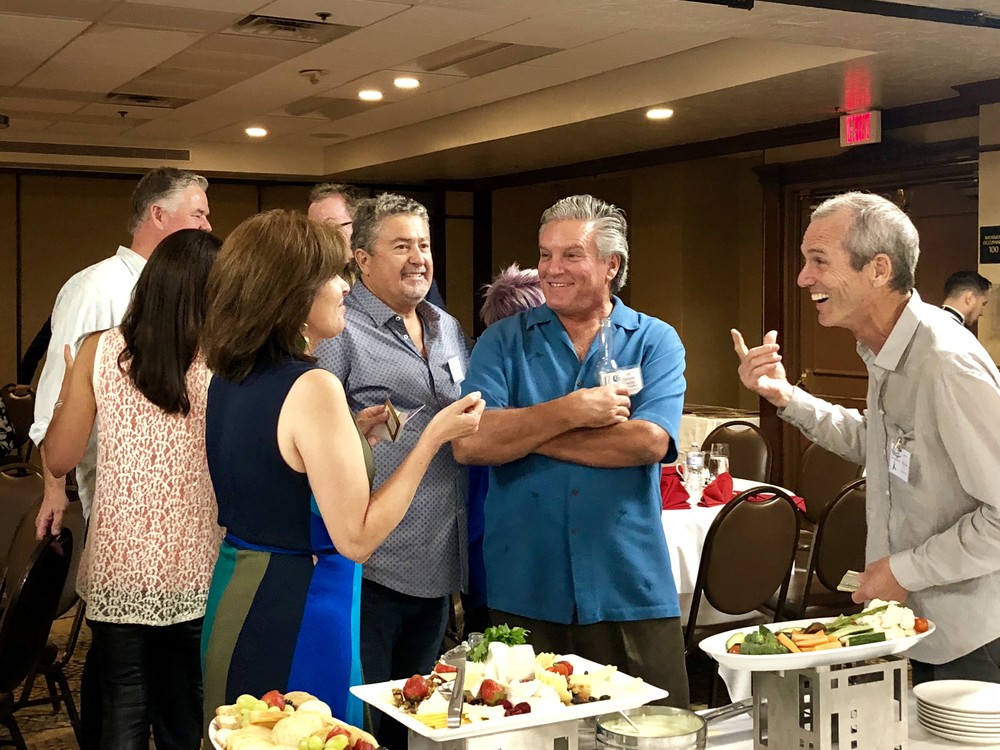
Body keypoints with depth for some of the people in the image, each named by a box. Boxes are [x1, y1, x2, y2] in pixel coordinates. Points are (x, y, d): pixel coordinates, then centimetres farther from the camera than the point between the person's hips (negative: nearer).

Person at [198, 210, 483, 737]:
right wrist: (434, 435, -17)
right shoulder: (312, 389, -22)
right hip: (297, 610, -8)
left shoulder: (228, 378, 4)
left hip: (234, 596, 9)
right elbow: (357, 538, -20)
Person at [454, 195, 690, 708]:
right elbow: (469, 444, -9)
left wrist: (522, 433, -10)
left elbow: (649, 442, -14)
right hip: (523, 590, 1)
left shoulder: (656, 342, 3)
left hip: (629, 587, 0)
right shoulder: (503, 341, 5)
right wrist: (571, 411, -13)